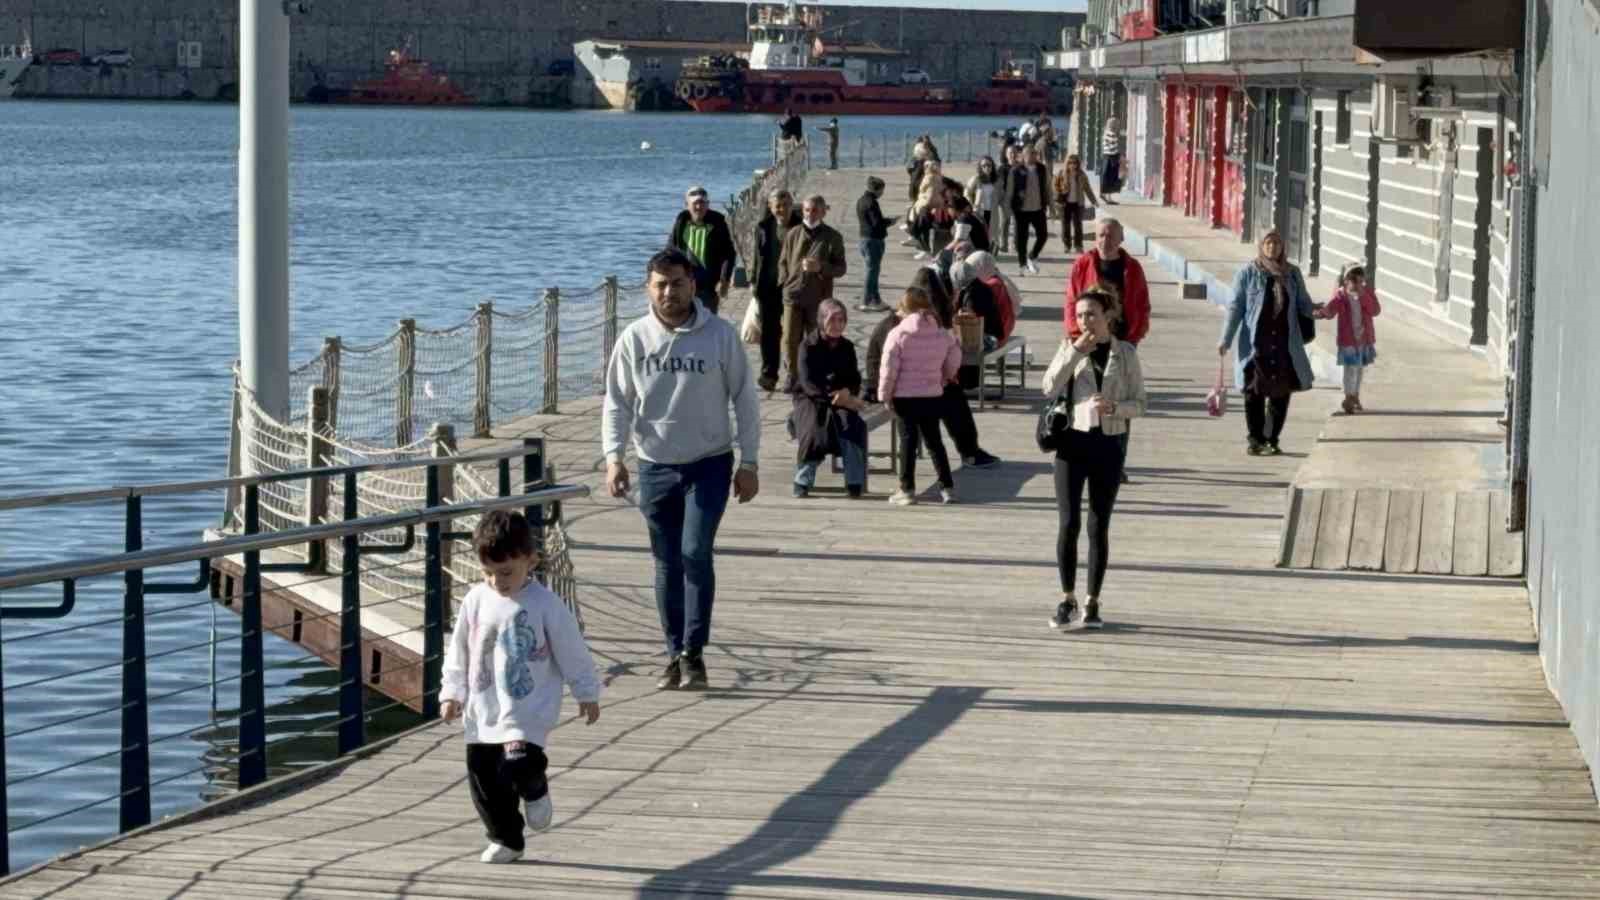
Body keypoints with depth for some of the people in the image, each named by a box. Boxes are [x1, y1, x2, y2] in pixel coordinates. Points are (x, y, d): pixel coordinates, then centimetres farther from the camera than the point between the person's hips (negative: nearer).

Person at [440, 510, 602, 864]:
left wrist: (587, 694, 3)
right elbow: (458, 651, 11)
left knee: (517, 765, -23)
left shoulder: (545, 604, -9)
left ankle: (535, 790, 13)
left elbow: (572, 653, -2)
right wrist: (452, 692, 7)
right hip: (483, 710, 5)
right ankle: (504, 838, 24)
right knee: (483, 776, 6)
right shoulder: (476, 601, 1)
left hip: (529, 707, -5)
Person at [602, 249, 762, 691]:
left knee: (696, 554, -13)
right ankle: (675, 654, 18)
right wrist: (614, 457, -10)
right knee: (667, 564, 8)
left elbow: (744, 400, -1)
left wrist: (748, 462, -3)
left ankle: (693, 653, -6)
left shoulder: (720, 336, -6)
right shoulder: (634, 339, -2)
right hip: (656, 467, 2)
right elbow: (617, 403, 2)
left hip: (709, 464, -2)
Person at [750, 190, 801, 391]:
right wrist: (754, 282, 8)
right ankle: (769, 373, 11)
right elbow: (758, 256, 11)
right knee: (769, 331, 5)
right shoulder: (764, 227, 4)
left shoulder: (799, 227, -4)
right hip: (769, 286, 2)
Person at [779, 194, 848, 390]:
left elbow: (841, 268, -1)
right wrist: (786, 282, 4)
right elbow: (783, 262, 16)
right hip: (793, 295, 2)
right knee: (790, 338, -3)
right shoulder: (793, 234, 7)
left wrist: (820, 267, -17)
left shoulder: (832, 237, 0)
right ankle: (793, 376, 10)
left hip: (818, 298, -2)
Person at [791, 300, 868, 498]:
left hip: (842, 398, 3)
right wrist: (832, 397, -24)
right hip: (811, 399, -3)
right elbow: (808, 383, -13)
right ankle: (802, 482, -21)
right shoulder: (810, 347, -4)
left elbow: (855, 380, 9)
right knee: (814, 427, -33)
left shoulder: (847, 347, 8)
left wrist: (847, 393, -15)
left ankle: (855, 483, -26)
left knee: (852, 424, -29)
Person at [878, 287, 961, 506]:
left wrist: (885, 394, -3)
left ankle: (907, 490, 2)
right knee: (934, 440, 12)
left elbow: (889, 368, -13)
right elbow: (953, 365, 10)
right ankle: (947, 487, 11)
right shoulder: (943, 335, 2)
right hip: (933, 396, 4)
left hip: (904, 396, -4)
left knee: (908, 441, 2)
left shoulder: (898, 334, -12)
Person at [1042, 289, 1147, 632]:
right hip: (1072, 441, 0)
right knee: (1068, 523, -5)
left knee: (1099, 527, 5)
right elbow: (1050, 388, -10)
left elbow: (1139, 404, 2)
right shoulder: (1069, 348, 4)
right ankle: (1067, 600, 4)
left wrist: (1113, 406, -17)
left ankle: (1092, 603, 12)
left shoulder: (1125, 354, 2)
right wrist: (1075, 351, -15)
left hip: (1107, 445, 0)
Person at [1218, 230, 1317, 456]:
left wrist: (1315, 311, -10)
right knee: (1254, 392, -4)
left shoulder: (1292, 274, 10)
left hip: (1285, 344, 3)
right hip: (1255, 343, -3)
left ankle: (1272, 440, 13)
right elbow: (1235, 307, 1)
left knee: (1281, 393, 2)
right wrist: (1226, 339, -5)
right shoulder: (1248, 273, 2)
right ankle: (1255, 439, 8)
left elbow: (1303, 303, 13)